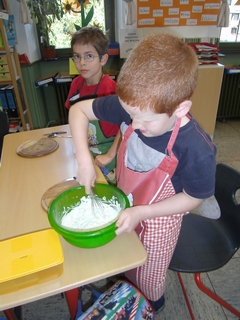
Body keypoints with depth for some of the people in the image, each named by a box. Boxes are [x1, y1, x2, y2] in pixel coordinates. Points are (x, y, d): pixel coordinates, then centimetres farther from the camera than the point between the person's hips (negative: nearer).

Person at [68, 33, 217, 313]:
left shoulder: (197, 151, -36)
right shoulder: (132, 107, -26)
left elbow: (192, 198, -18)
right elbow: (79, 110, -14)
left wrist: (140, 212, -25)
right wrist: (84, 159, -25)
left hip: (157, 219, -4)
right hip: (125, 206, 4)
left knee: (148, 277, 26)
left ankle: (151, 307, 63)